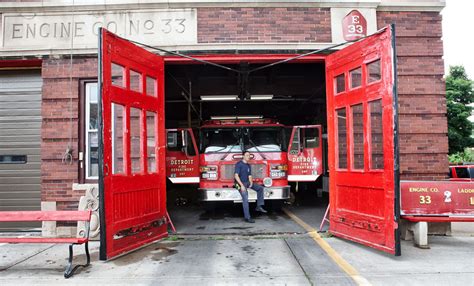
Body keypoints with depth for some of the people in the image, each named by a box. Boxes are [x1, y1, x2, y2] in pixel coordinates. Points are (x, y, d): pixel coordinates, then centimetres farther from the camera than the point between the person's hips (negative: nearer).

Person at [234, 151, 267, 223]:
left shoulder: (248, 165, 13)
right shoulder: (239, 164, -10)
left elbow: (249, 176, 15)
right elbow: (236, 176, -18)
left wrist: (251, 182, -7)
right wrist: (242, 185, -23)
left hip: (247, 182, 8)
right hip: (240, 183, -8)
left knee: (260, 188, -4)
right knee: (245, 199, -20)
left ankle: (259, 206, -3)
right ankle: (247, 217, -17)